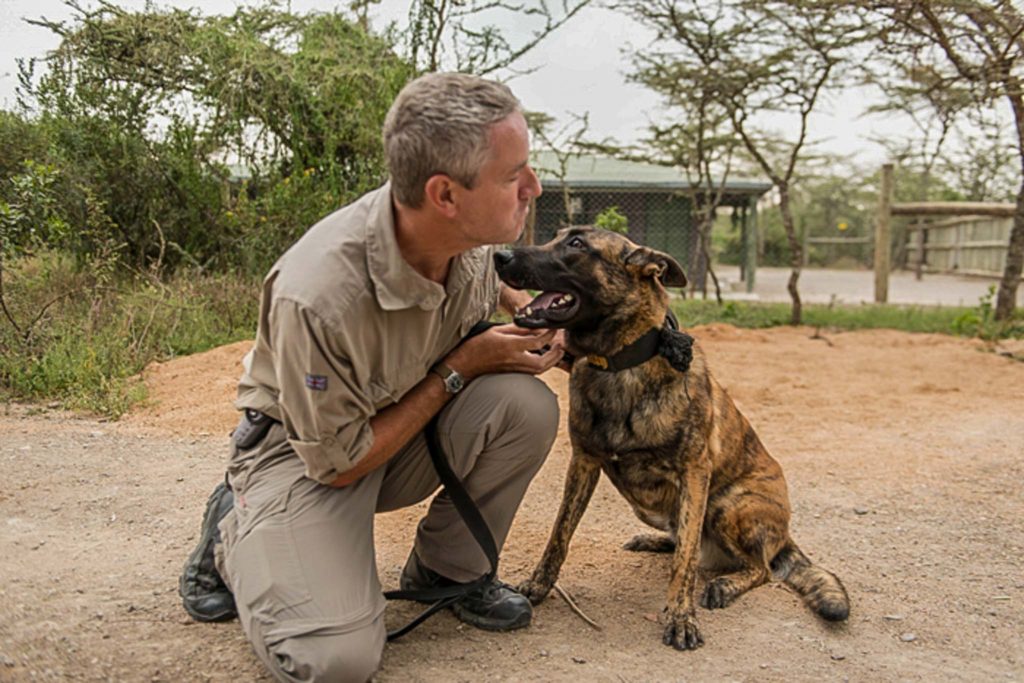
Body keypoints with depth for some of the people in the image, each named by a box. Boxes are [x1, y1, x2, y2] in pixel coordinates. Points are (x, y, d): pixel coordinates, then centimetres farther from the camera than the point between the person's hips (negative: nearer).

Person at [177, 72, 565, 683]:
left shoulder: (470, 234, -15)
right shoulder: (318, 295, -36)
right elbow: (337, 464, -22)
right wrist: (460, 369, -22)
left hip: (408, 422, 6)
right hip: (308, 449, -5)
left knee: (526, 403, -23)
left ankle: (448, 570, 2)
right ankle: (234, 532, 8)